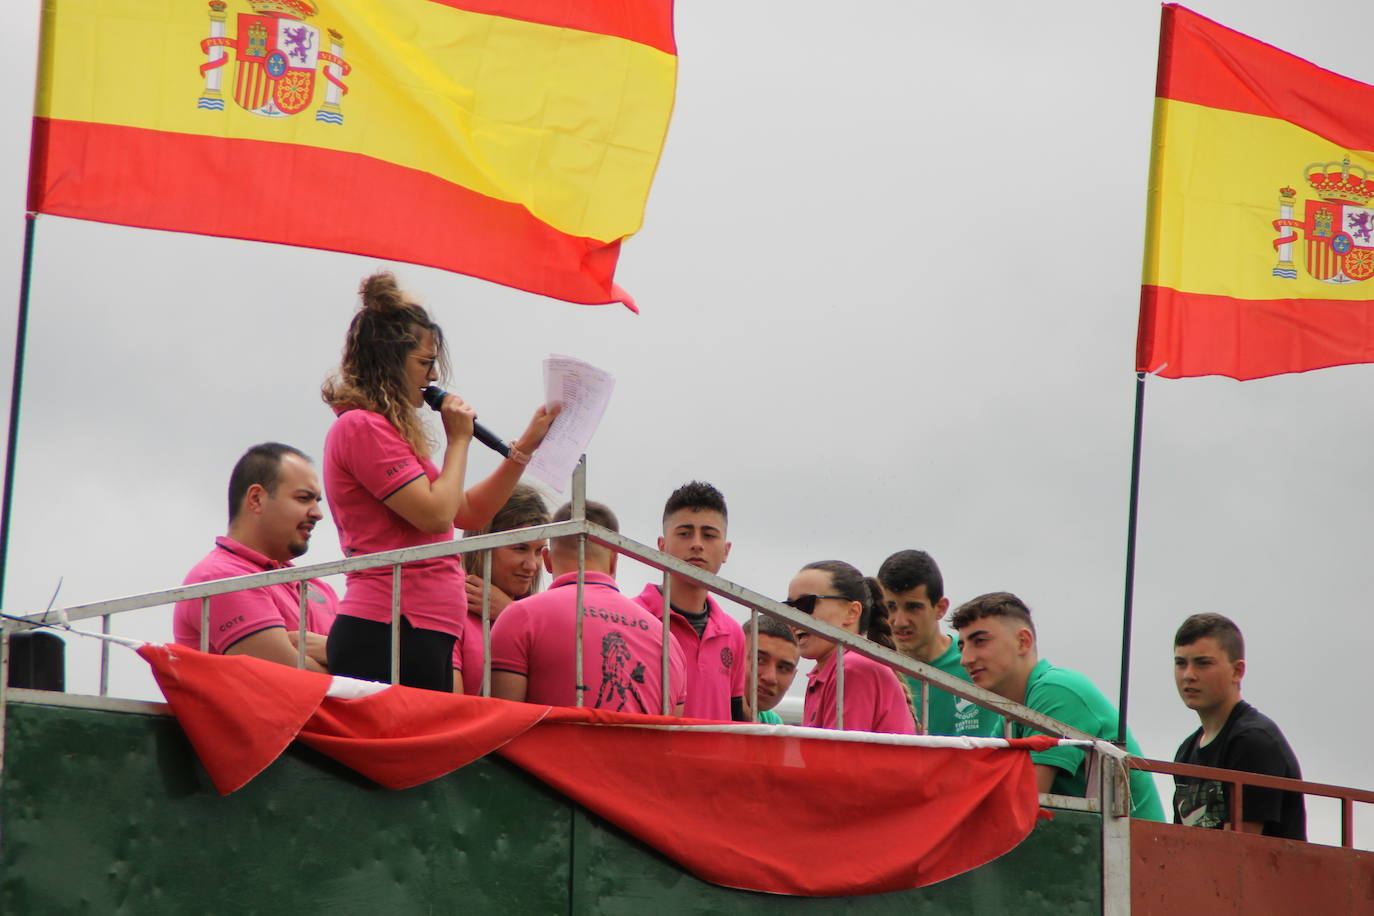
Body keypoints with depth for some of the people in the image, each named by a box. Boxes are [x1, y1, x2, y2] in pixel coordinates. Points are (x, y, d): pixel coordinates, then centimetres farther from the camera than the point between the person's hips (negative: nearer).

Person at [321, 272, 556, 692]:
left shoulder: (386, 431, 23)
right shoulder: (362, 428, -7)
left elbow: (470, 511, 27)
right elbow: (436, 513, -14)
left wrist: (526, 445, 24)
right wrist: (459, 440, 0)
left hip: (423, 636, 10)